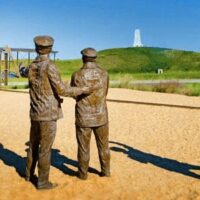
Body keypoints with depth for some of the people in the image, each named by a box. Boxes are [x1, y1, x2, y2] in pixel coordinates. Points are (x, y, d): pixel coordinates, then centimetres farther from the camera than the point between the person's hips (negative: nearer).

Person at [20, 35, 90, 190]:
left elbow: (24, 73, 33)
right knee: (45, 149, 0)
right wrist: (81, 90, -6)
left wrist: (21, 69, 59)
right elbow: (62, 90, -19)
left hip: (36, 114, 8)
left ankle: (30, 174, 35)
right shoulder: (50, 66, -18)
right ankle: (43, 182, 9)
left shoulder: (31, 68, 7)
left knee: (34, 145, 21)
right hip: (48, 115, -8)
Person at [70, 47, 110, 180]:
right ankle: (106, 171, 27)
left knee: (83, 147, 11)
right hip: (101, 116, 2)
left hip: (83, 117, -2)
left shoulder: (77, 75, -12)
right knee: (103, 145, 17)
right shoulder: (104, 74, -4)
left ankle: (83, 173, 23)